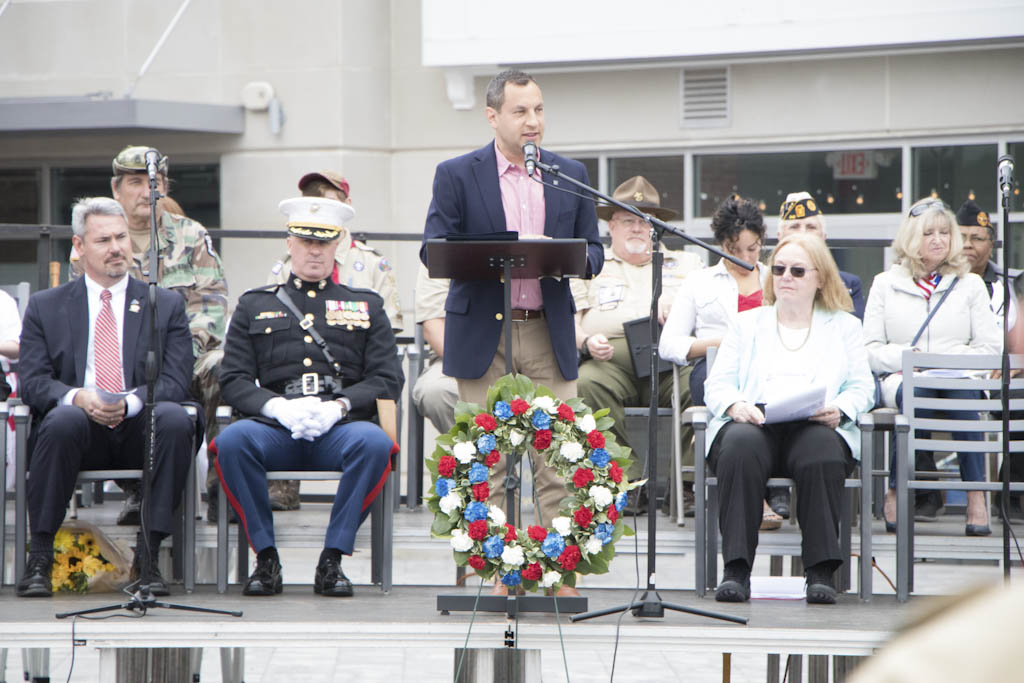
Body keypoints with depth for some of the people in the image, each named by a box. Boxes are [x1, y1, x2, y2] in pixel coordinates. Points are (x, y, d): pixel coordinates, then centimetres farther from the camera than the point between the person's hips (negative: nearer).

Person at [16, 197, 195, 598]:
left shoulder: (166, 305, 14)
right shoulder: (46, 306, 14)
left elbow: (176, 382, 2)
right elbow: (31, 381, 3)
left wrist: (130, 402, -20)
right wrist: (77, 398, -19)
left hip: (139, 431, 1)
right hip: (80, 432, -1)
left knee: (175, 419, -32)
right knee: (63, 421, -36)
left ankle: (148, 554, -28)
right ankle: (39, 557, -28)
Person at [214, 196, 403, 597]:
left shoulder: (367, 307, 20)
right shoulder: (254, 305, 20)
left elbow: (388, 380, 10)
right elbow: (233, 380, 10)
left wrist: (339, 405, -9)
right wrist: (277, 407, -10)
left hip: (340, 428, 0)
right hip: (275, 428, 0)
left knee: (374, 443, -36)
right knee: (232, 440, -34)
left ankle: (332, 561, -26)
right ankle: (266, 559, -22)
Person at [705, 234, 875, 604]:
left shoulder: (844, 326, 26)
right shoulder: (746, 324, 28)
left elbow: (861, 387, 14)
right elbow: (717, 384, 16)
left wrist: (839, 410, -10)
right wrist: (735, 405, -9)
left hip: (815, 427, 0)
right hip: (754, 422, 1)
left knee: (822, 451, -39)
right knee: (740, 447, -38)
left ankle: (821, 571, -37)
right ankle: (736, 570, -41)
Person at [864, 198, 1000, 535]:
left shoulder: (970, 285, 18)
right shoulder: (886, 284, 17)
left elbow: (990, 348, 8)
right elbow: (869, 350, 9)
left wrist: (953, 361, -9)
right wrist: (906, 357, -11)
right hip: (901, 379, 0)